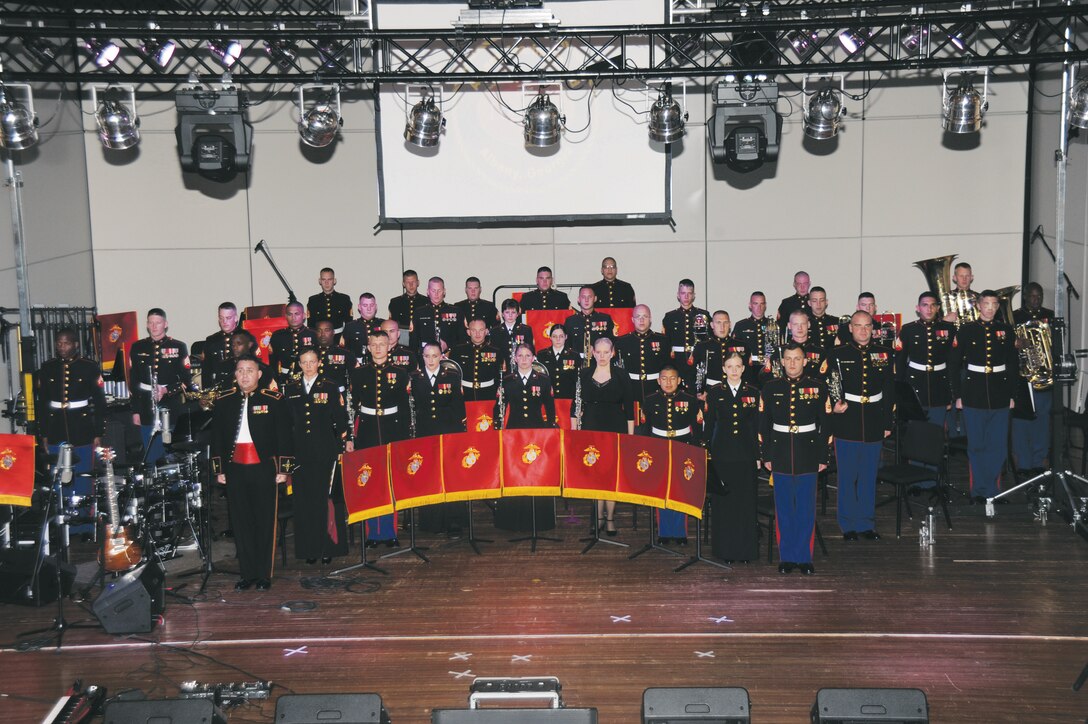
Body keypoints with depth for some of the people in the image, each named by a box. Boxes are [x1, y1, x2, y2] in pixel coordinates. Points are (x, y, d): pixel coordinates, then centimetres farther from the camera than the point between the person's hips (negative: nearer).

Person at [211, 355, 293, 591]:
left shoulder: (274, 400, 1)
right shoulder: (223, 403, 9)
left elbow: (284, 436, 1)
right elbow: (216, 438, 12)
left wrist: (284, 468, -4)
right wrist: (219, 469, 7)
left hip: (264, 470, -2)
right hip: (235, 470, 3)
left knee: (265, 522, 1)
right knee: (240, 523, 5)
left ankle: (264, 575, 10)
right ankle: (247, 574, 14)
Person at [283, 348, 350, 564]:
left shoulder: (330, 388, 4)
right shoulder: (290, 389, 10)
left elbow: (340, 417, 3)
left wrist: (346, 440, -6)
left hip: (325, 449, -2)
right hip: (300, 451, 2)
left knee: (326, 497, -1)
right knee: (303, 499, 3)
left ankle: (328, 546, 7)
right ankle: (309, 548, 10)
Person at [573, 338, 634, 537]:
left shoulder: (621, 376, 0)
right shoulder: (584, 374, 5)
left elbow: (629, 408, 2)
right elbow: (576, 404, 8)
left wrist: (630, 435, -1)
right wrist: (574, 429, 4)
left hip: (615, 430, -1)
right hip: (591, 429, 2)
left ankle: (610, 518, 6)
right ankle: (599, 516, 9)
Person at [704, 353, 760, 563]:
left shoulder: (753, 393, 6)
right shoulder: (714, 393, 5)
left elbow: (757, 427, 7)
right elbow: (709, 426, 6)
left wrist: (758, 456, 3)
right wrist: (707, 454, 1)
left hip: (746, 455, 0)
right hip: (721, 455, 0)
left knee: (746, 503, 2)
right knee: (723, 502, 2)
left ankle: (745, 549, 13)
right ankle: (725, 550, 12)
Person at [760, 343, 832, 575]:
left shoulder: (818, 387, 2)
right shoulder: (770, 388, 4)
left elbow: (825, 425, 3)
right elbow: (764, 425, 6)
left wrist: (823, 457, 0)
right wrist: (766, 456, 1)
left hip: (808, 455, 0)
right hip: (780, 456, 1)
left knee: (806, 508, 3)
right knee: (784, 508, 5)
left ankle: (804, 557, 12)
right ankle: (786, 557, 13)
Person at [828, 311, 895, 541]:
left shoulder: (884, 355, 8)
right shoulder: (837, 354, 1)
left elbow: (890, 391, 9)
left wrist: (888, 423, 7)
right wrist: (834, 405, -18)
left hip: (874, 425, 2)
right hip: (847, 424, -2)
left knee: (869, 477, 8)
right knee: (847, 477, 3)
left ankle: (867, 523, 19)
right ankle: (849, 525, 12)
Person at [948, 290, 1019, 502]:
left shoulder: (1007, 330, 7)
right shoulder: (966, 330, 0)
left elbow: (1014, 364, 11)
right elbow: (954, 364, 1)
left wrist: (1012, 394, 6)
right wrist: (957, 395, -2)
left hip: (1000, 396, 2)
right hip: (974, 395, -2)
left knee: (998, 447, 4)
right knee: (977, 446, 3)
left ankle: (993, 488, 16)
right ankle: (979, 490, 12)